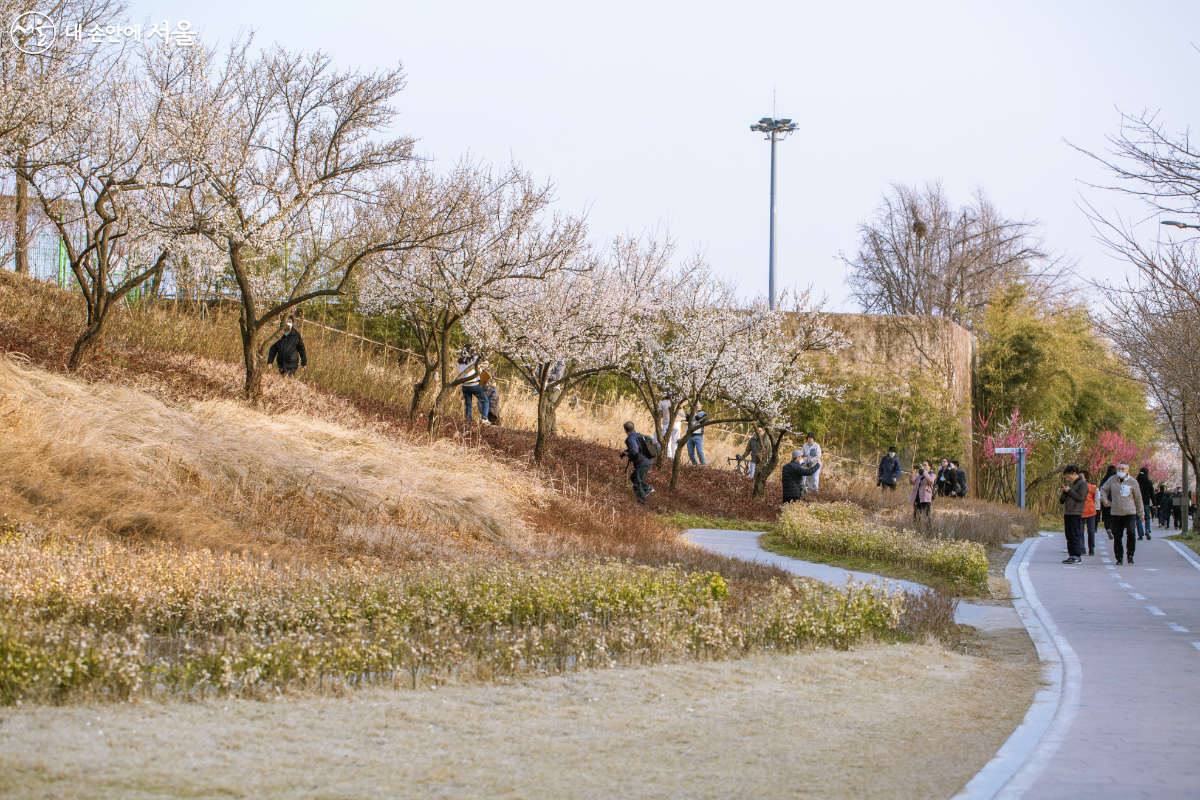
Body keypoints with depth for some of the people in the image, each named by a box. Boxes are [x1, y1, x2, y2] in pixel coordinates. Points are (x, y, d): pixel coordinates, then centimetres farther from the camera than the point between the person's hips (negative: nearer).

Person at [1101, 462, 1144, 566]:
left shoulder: (1132, 482, 2)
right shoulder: (1112, 480, 5)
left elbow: (1138, 499, 10)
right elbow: (1103, 489, 22)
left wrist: (1141, 513, 13)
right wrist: (1103, 498, 1)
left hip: (1130, 513, -2)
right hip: (1116, 513, 2)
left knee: (1131, 532, -17)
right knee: (1117, 536, 1)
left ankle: (1130, 554, 0)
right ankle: (1119, 557, 14)